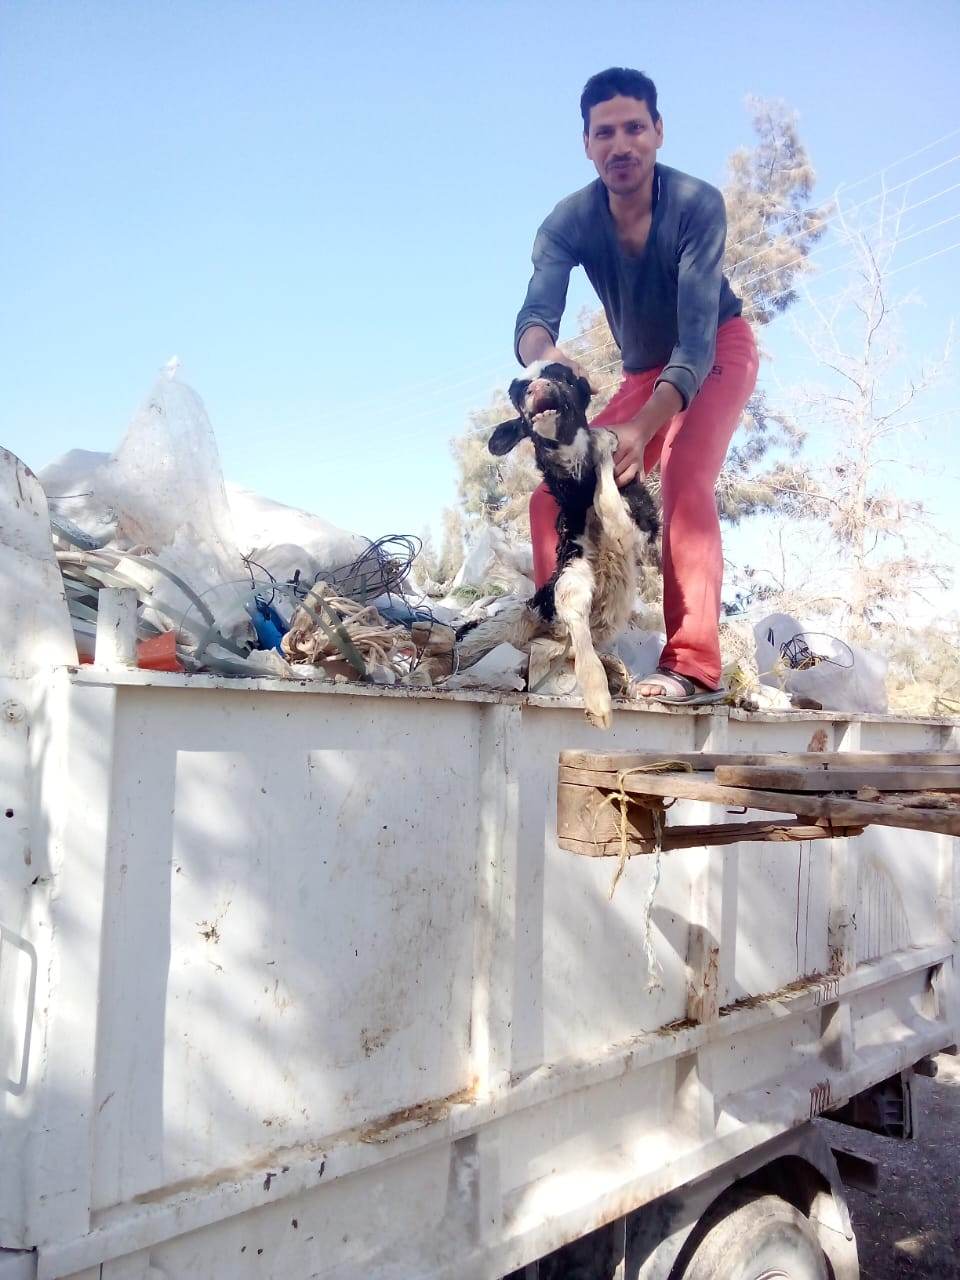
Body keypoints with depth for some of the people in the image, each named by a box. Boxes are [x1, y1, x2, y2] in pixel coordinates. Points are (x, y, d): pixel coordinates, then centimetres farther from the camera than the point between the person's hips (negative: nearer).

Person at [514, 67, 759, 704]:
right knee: (561, 490, -6)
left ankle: (694, 665, -35)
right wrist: (546, 355, -56)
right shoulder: (569, 221, -17)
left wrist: (642, 429, -50)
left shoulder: (697, 204, -27)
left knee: (684, 475, -31)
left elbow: (696, 339, -35)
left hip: (719, 351, -5)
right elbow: (534, 318, -30)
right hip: (644, 371, 5)